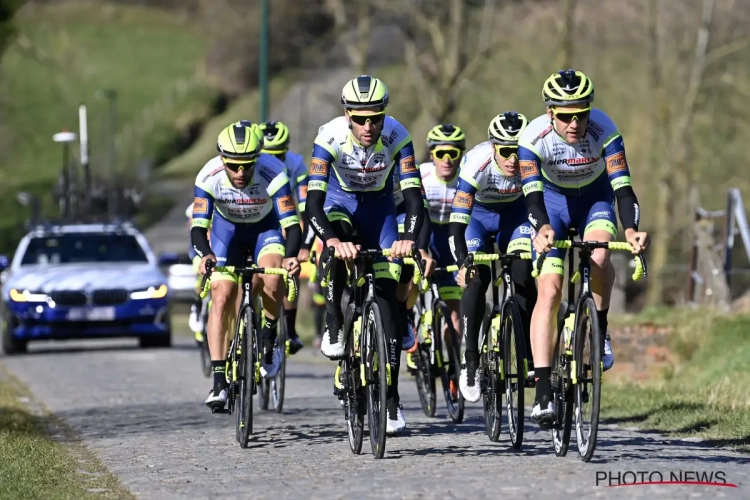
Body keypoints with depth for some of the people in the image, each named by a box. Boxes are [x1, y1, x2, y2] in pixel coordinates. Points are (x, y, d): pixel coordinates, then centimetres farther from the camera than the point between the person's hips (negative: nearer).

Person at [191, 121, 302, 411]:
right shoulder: (209, 177, -30)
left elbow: (292, 224, -36)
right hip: (227, 227, 1)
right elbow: (198, 225, -29)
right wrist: (205, 254, -50)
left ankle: (268, 342, -4)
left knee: (272, 279, -30)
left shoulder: (273, 175, -34)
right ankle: (219, 381, -8)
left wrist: (290, 256, -55)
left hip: (267, 227, -1)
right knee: (222, 297, -12)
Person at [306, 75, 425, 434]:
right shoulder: (330, 137, -32)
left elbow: (413, 194, -32)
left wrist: (409, 237, -50)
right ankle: (333, 326, -17)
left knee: (387, 299, -7)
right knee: (339, 248, -38)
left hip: (379, 208, 1)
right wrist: (332, 240, -55)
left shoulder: (397, 138, -28)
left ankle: (391, 399, -2)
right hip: (339, 203, -1)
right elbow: (313, 201, -37)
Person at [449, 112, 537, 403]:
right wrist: (462, 263, -52)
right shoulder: (477, 163, -36)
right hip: (476, 216, -2)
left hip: (514, 215, 2)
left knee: (524, 277, -19)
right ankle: (470, 362, -8)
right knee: (477, 279, -20)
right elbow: (457, 220, -39)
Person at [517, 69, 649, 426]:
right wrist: (542, 228, -57)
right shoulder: (534, 137, -30)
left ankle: (600, 331, -4)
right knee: (549, 291, -14)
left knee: (598, 257, -32)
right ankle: (543, 392, -15)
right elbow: (532, 193, -36)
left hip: (595, 199, 0)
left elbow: (622, 186, -34)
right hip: (552, 200, 0)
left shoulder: (604, 131, -29)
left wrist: (630, 230, -52)